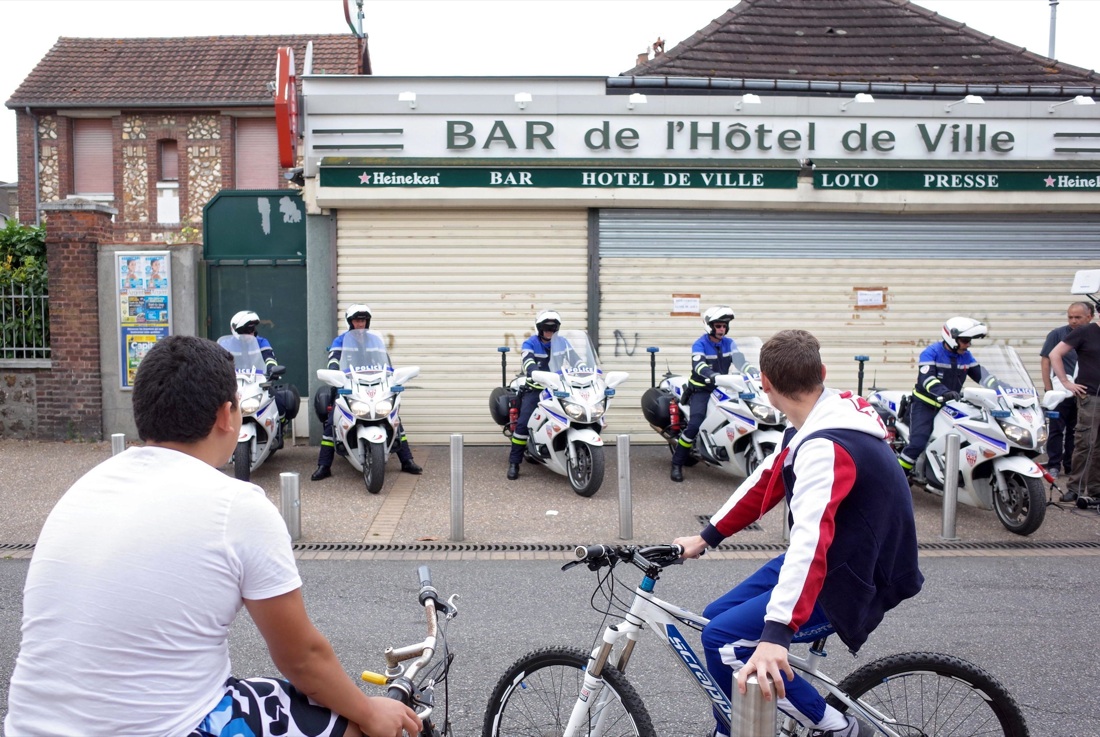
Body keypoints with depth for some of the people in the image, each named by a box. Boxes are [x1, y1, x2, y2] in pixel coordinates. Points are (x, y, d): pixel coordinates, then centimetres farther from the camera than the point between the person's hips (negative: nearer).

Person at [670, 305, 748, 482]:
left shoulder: (729, 343, 7)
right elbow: (698, 365, -29)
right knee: (695, 424, -21)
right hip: (701, 389, -6)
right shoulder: (700, 344, -10)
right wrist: (712, 375, -49)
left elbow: (740, 361, -6)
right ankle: (677, 463, -11)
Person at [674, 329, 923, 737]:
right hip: (830, 560, 9)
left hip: (850, 580, -9)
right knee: (716, 617, 10)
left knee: (723, 639, -19)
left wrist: (775, 635, -49)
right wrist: (705, 538, 9)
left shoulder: (826, 447, -30)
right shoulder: (820, 424, 0)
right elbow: (766, 481, 8)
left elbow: (811, 540, -42)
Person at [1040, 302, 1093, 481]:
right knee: (1057, 430, 1)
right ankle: (1054, 465, 7)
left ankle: (1071, 465, 20)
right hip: (1060, 392, -3)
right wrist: (1049, 389, -8)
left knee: (1076, 431, 11)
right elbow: (1045, 361, -4)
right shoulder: (1057, 334, -4)